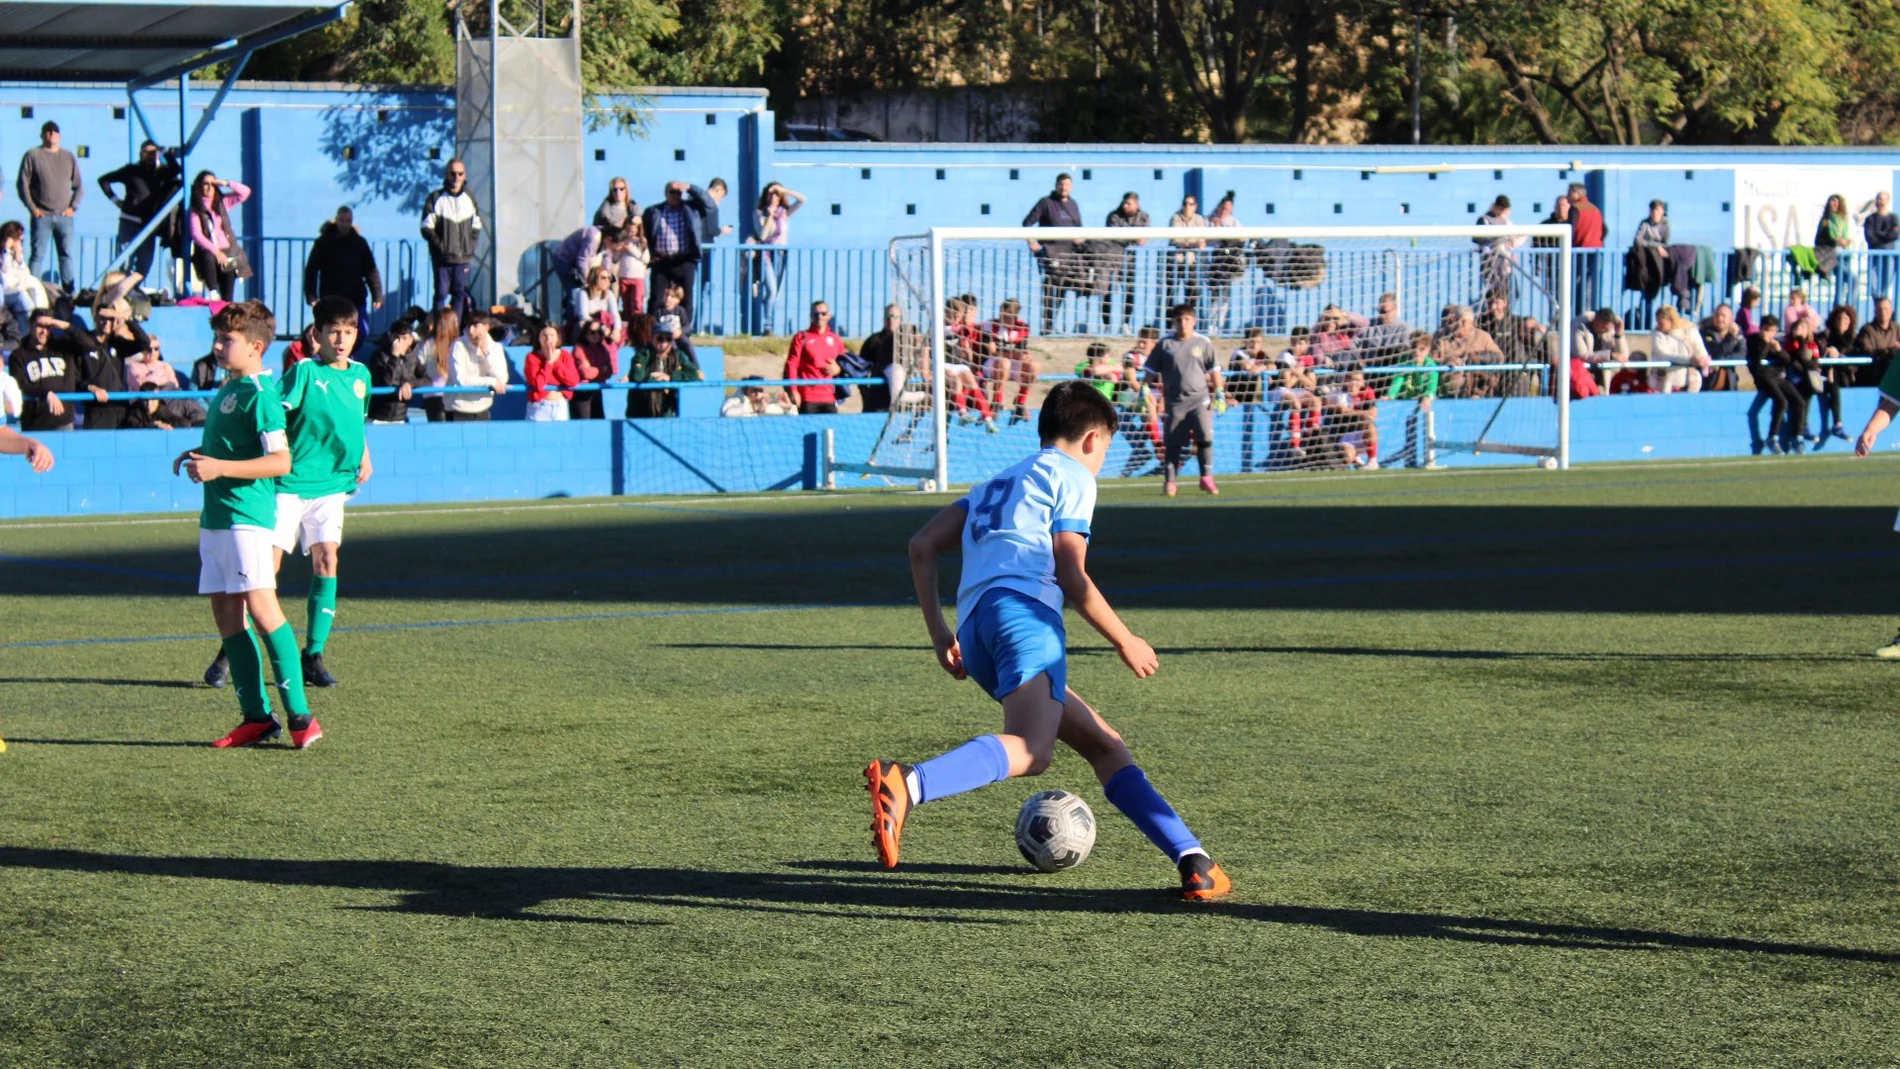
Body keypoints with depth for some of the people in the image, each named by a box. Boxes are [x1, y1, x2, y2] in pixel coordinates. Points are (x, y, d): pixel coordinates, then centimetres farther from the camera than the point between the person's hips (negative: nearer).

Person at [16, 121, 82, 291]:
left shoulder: (69, 157, 12)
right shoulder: (32, 156, 2)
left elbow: (79, 187, 15)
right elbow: (23, 184, 0)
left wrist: (73, 207, 2)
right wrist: (32, 208, -7)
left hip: (64, 216, 3)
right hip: (42, 216, -3)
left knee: (67, 255, 3)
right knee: (38, 256, -5)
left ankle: (69, 293, 7)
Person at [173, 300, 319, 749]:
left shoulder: (259, 394, -13)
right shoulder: (225, 390, 16)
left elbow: (281, 460, -20)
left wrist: (219, 468, -24)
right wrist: (198, 457, 12)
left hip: (247, 517, -10)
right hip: (215, 517, 10)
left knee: (261, 608, -14)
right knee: (226, 612, 8)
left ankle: (300, 716, -12)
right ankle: (256, 716, 11)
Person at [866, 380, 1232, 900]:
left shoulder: (997, 483, 36)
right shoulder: (1071, 475, 14)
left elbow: (923, 545, 25)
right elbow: (1071, 575, 3)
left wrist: (938, 631, 24)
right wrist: (1125, 641, 11)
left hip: (975, 626, 9)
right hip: (1024, 608, -9)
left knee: (1104, 745, 13)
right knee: (1030, 749, -30)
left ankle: (1191, 859, 6)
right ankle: (907, 786, -53)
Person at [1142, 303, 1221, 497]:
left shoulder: (1203, 343, 6)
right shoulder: (1165, 345, 5)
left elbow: (1214, 370, 11)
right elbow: (1151, 370, 10)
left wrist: (1218, 392, 4)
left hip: (1199, 398, 0)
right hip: (1174, 400, 1)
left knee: (1205, 436, -14)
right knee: (1172, 443, 2)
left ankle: (1206, 478, -4)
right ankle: (1169, 481, 9)